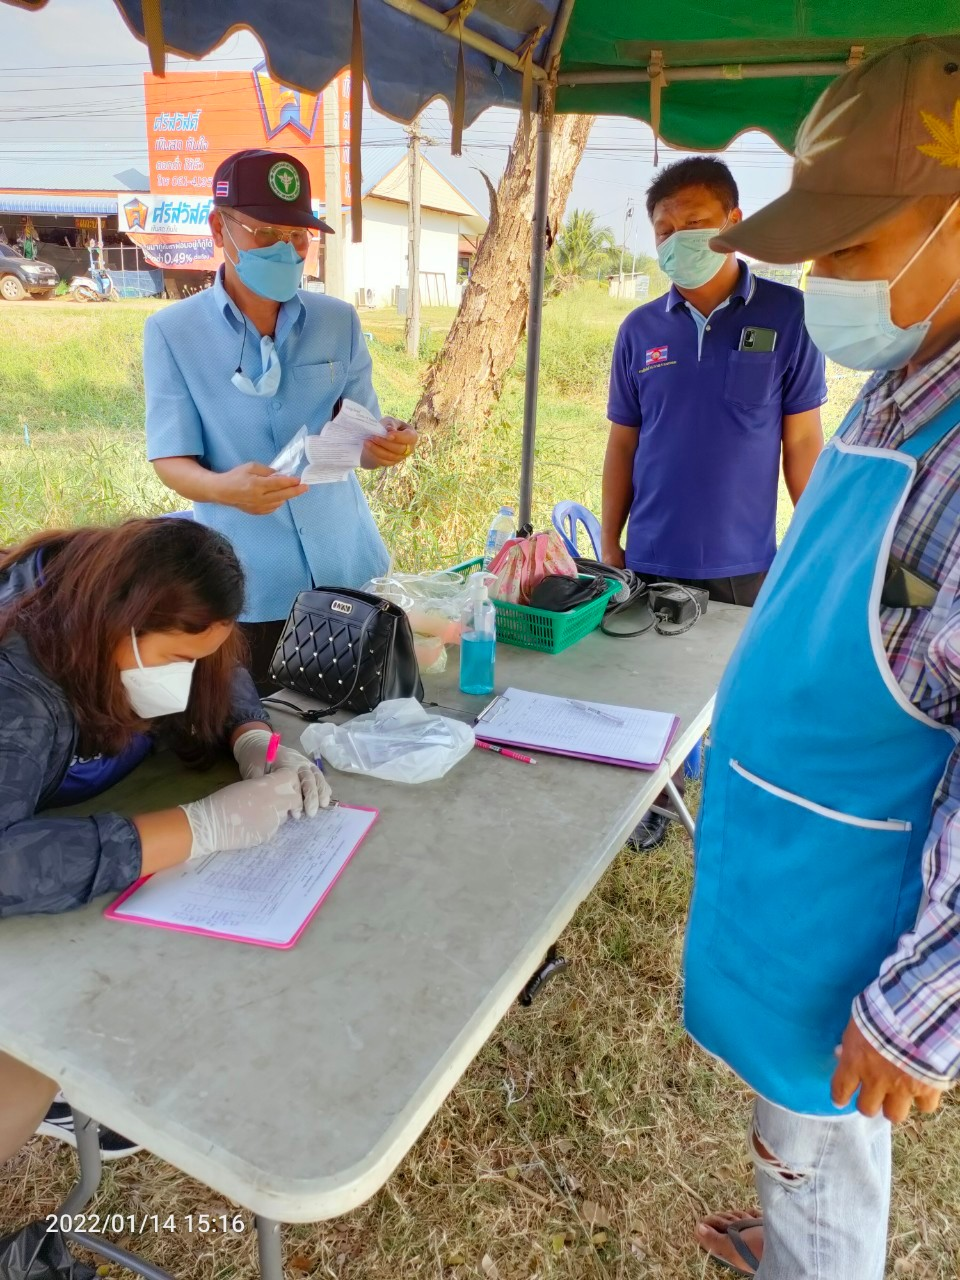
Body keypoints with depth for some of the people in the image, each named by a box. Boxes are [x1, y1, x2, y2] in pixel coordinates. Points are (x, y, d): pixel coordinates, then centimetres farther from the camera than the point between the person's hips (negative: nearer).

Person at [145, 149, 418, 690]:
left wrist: (383, 445, -21)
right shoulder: (171, 331, -5)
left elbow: (359, 438, 3)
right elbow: (171, 460, -9)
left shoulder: (339, 321, 2)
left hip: (349, 572, 3)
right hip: (247, 585, -2)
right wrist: (223, 487, -31)